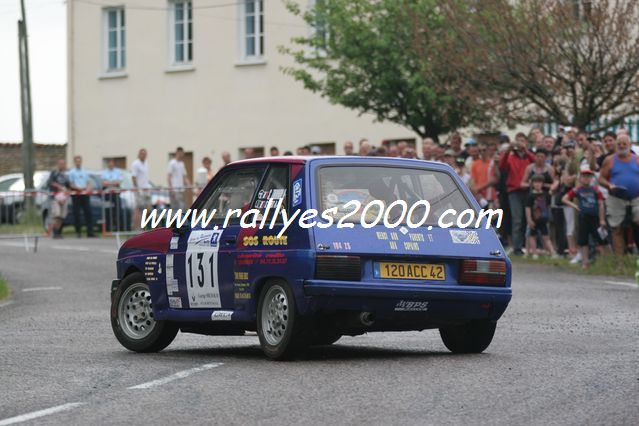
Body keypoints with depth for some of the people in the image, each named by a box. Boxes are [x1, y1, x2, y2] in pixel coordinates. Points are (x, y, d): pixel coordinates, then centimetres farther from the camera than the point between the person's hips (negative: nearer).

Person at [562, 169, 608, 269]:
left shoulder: (595, 190, 1)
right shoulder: (577, 190, 2)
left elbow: (601, 205, 1)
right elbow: (564, 199, 5)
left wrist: (602, 220, -3)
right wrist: (574, 205, -6)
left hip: (595, 217, 0)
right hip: (583, 218, 0)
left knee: (601, 240, 1)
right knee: (583, 241, 3)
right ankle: (585, 261, 10)